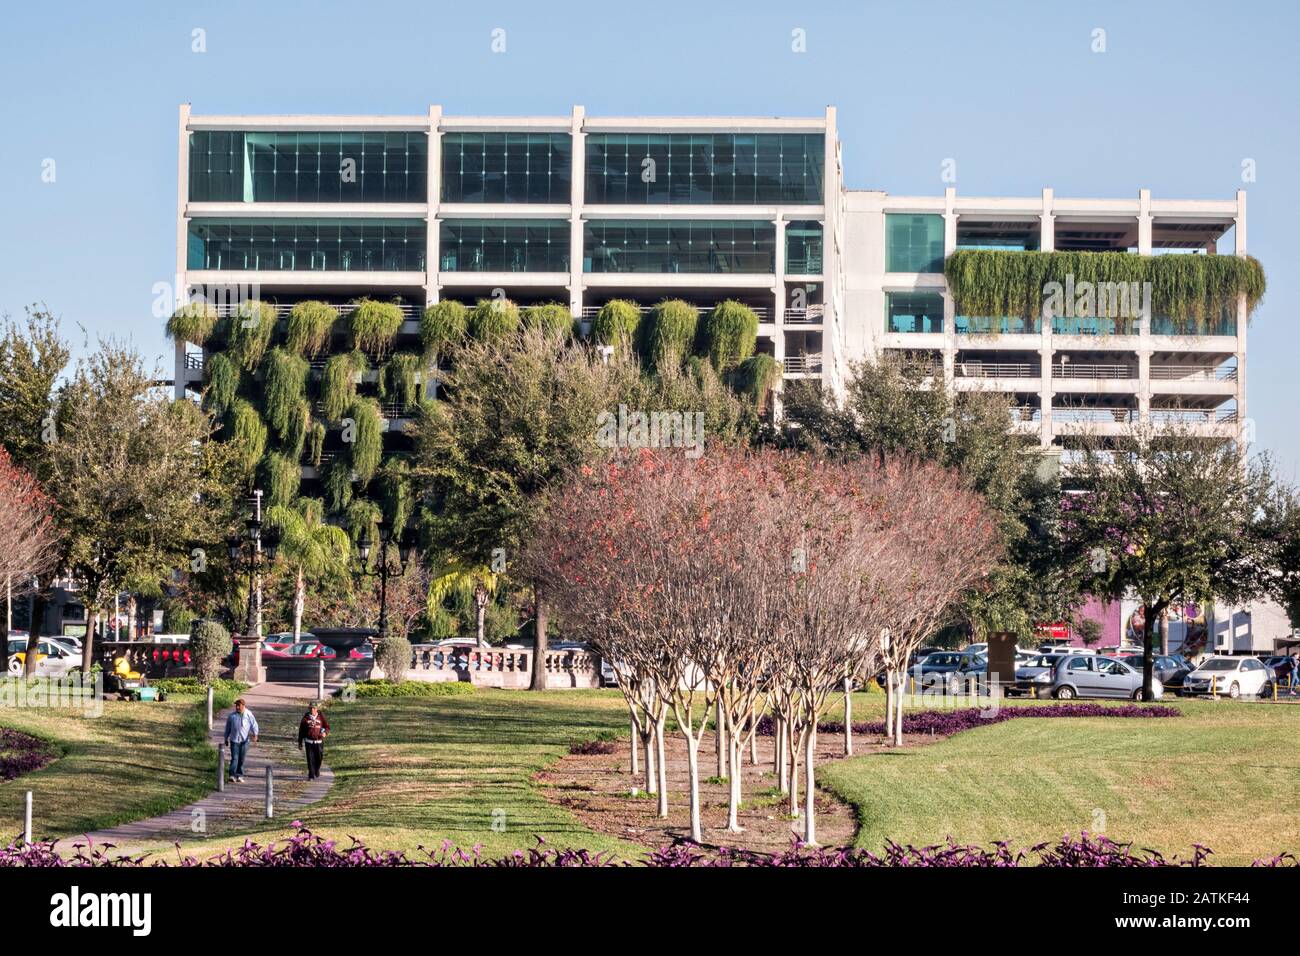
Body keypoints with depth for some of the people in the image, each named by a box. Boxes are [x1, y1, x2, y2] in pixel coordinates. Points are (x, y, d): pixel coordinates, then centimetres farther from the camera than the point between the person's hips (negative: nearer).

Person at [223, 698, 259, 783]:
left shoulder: (249, 714, 0)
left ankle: (239, 776, 16)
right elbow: (228, 727, 13)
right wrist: (226, 739, 15)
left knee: (242, 759, 6)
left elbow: (254, 725, -1)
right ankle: (232, 775, -16)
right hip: (234, 740, 0)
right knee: (234, 758, -11)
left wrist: (255, 734, -17)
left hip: (244, 740, 0)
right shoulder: (232, 715, 4)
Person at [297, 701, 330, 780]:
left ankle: (317, 770, 41)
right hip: (309, 741, -1)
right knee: (310, 759, -8)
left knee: (318, 758, 13)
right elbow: (301, 730, 4)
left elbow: (327, 727, 1)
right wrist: (300, 743, 6)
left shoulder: (321, 717, -3)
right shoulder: (306, 717, -2)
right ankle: (311, 776, -4)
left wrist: (325, 733, -23)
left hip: (319, 742, 1)